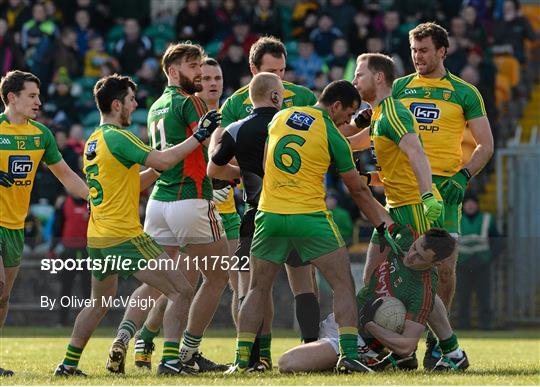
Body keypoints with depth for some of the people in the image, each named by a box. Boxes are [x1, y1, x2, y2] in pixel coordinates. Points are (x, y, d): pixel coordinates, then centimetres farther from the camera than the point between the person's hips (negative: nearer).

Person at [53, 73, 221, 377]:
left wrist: (159, 168, 17)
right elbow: (162, 160, -21)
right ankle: (170, 360, -18)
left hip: (97, 239, 9)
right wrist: (199, 136, -15)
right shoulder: (117, 137, -12)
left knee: (99, 303, 27)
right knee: (183, 292, -7)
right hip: (126, 237, -9)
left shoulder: (93, 141, 16)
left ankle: (68, 364, 26)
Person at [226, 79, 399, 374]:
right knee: (343, 286, 3)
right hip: (310, 217, -4)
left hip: (270, 214, 4)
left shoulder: (279, 118, 8)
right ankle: (348, 354, -10)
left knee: (258, 289, 14)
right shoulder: (333, 137, -4)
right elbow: (358, 191, 2)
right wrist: (383, 227, 11)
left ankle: (242, 359, 8)